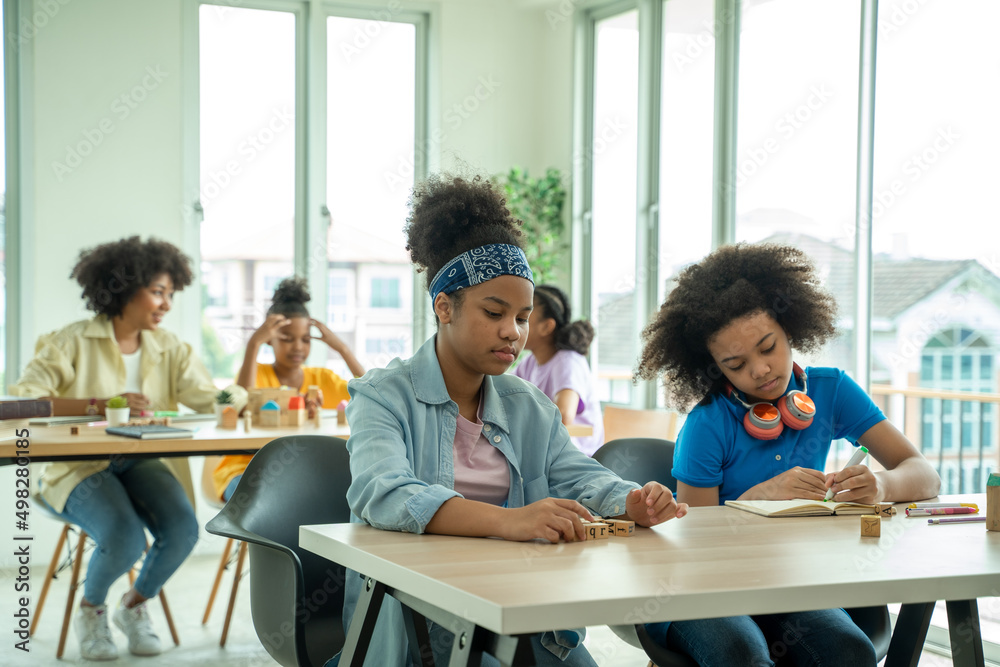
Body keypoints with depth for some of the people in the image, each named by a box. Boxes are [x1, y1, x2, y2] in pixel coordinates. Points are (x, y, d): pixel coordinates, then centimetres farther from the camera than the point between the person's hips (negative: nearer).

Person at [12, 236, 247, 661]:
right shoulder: (73, 342, -5)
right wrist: (98, 405, -25)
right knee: (126, 538, -31)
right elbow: (23, 399, -15)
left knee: (183, 529, -25)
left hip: (143, 463, 4)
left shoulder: (169, 350, 11)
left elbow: (213, 399, 3)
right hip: (80, 467, -4)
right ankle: (90, 611, 5)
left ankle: (134, 606, 8)